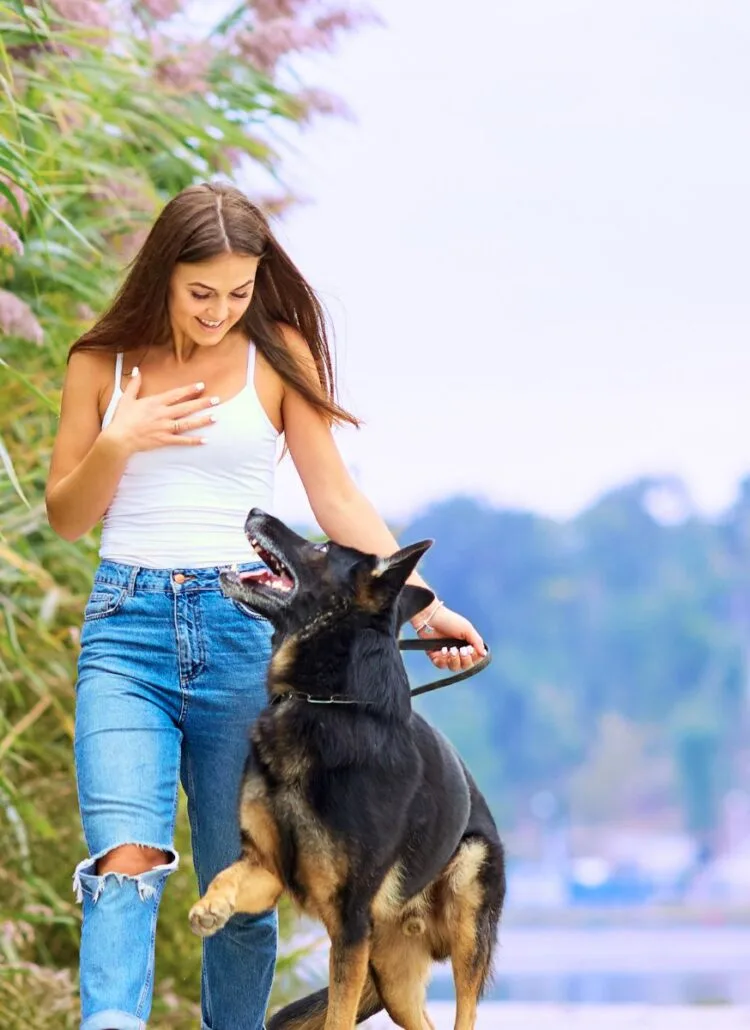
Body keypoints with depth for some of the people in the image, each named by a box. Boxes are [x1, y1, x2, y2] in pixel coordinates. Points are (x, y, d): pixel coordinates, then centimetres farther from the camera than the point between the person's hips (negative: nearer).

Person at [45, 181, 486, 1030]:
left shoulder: (278, 354, 5)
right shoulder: (103, 363, 8)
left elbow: (336, 499, 2)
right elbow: (65, 518, 12)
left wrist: (422, 601, -9)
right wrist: (117, 444, -7)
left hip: (245, 621, 1)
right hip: (127, 626, 0)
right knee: (126, 860, -19)